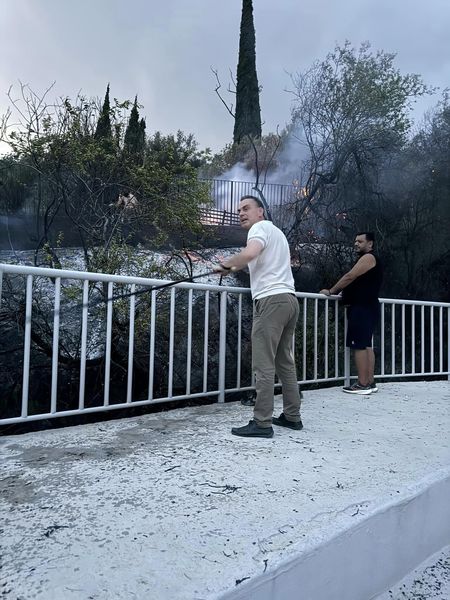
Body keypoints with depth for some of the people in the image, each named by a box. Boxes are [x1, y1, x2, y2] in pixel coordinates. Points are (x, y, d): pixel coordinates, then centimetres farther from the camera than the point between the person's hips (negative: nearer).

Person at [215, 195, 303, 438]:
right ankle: (292, 416, 19)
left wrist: (225, 264, -8)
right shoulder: (276, 232, 28)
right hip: (288, 299, 10)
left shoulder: (261, 227, -2)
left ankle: (262, 423, -4)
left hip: (271, 300, -10)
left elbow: (249, 254, -24)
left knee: (264, 365, -8)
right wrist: (236, 267, 31)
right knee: (285, 362, 13)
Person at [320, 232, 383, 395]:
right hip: (365, 308, 11)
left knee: (359, 346, -11)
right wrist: (342, 291, 12)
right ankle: (370, 382, 12)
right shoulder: (365, 259, 24)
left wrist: (330, 291, -8)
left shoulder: (368, 257, -8)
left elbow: (349, 277, -14)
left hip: (362, 308, -11)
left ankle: (362, 384, -10)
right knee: (366, 345, 9)